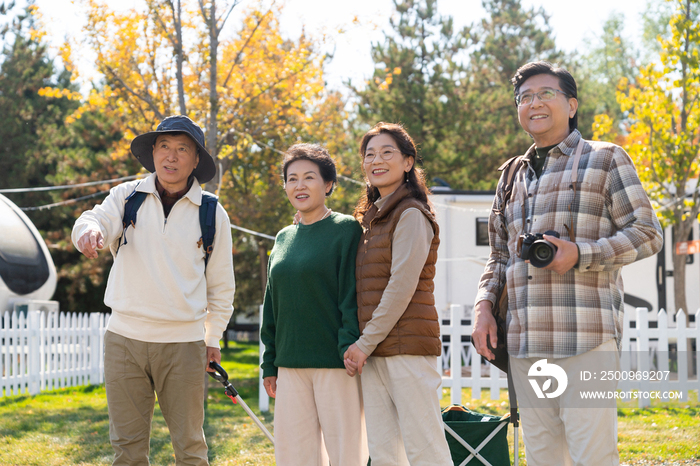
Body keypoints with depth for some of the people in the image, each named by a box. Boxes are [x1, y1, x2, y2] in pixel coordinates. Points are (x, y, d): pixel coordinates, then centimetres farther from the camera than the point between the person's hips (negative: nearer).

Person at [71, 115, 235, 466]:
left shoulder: (213, 214, 4)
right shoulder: (126, 197, 5)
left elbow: (221, 284, 12)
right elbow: (98, 220, -14)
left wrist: (213, 337, 14)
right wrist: (89, 230, -38)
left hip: (183, 343, 0)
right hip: (125, 337, 1)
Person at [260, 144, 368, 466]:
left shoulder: (347, 229, -2)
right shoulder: (284, 238, 15)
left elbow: (354, 296, -8)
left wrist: (351, 352, -16)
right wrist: (269, 363, 14)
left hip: (336, 365, -6)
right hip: (291, 365, 6)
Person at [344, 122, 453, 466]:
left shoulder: (410, 215, -6)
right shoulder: (372, 217, 20)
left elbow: (402, 285, -14)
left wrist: (365, 342, -12)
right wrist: (360, 345, 8)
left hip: (407, 344, -8)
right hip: (373, 351, 8)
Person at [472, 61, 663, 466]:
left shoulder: (604, 159, 6)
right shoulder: (514, 178, 22)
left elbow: (647, 234, 0)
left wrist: (580, 254, -15)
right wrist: (484, 305, 7)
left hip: (585, 338, -6)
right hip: (524, 342, 6)